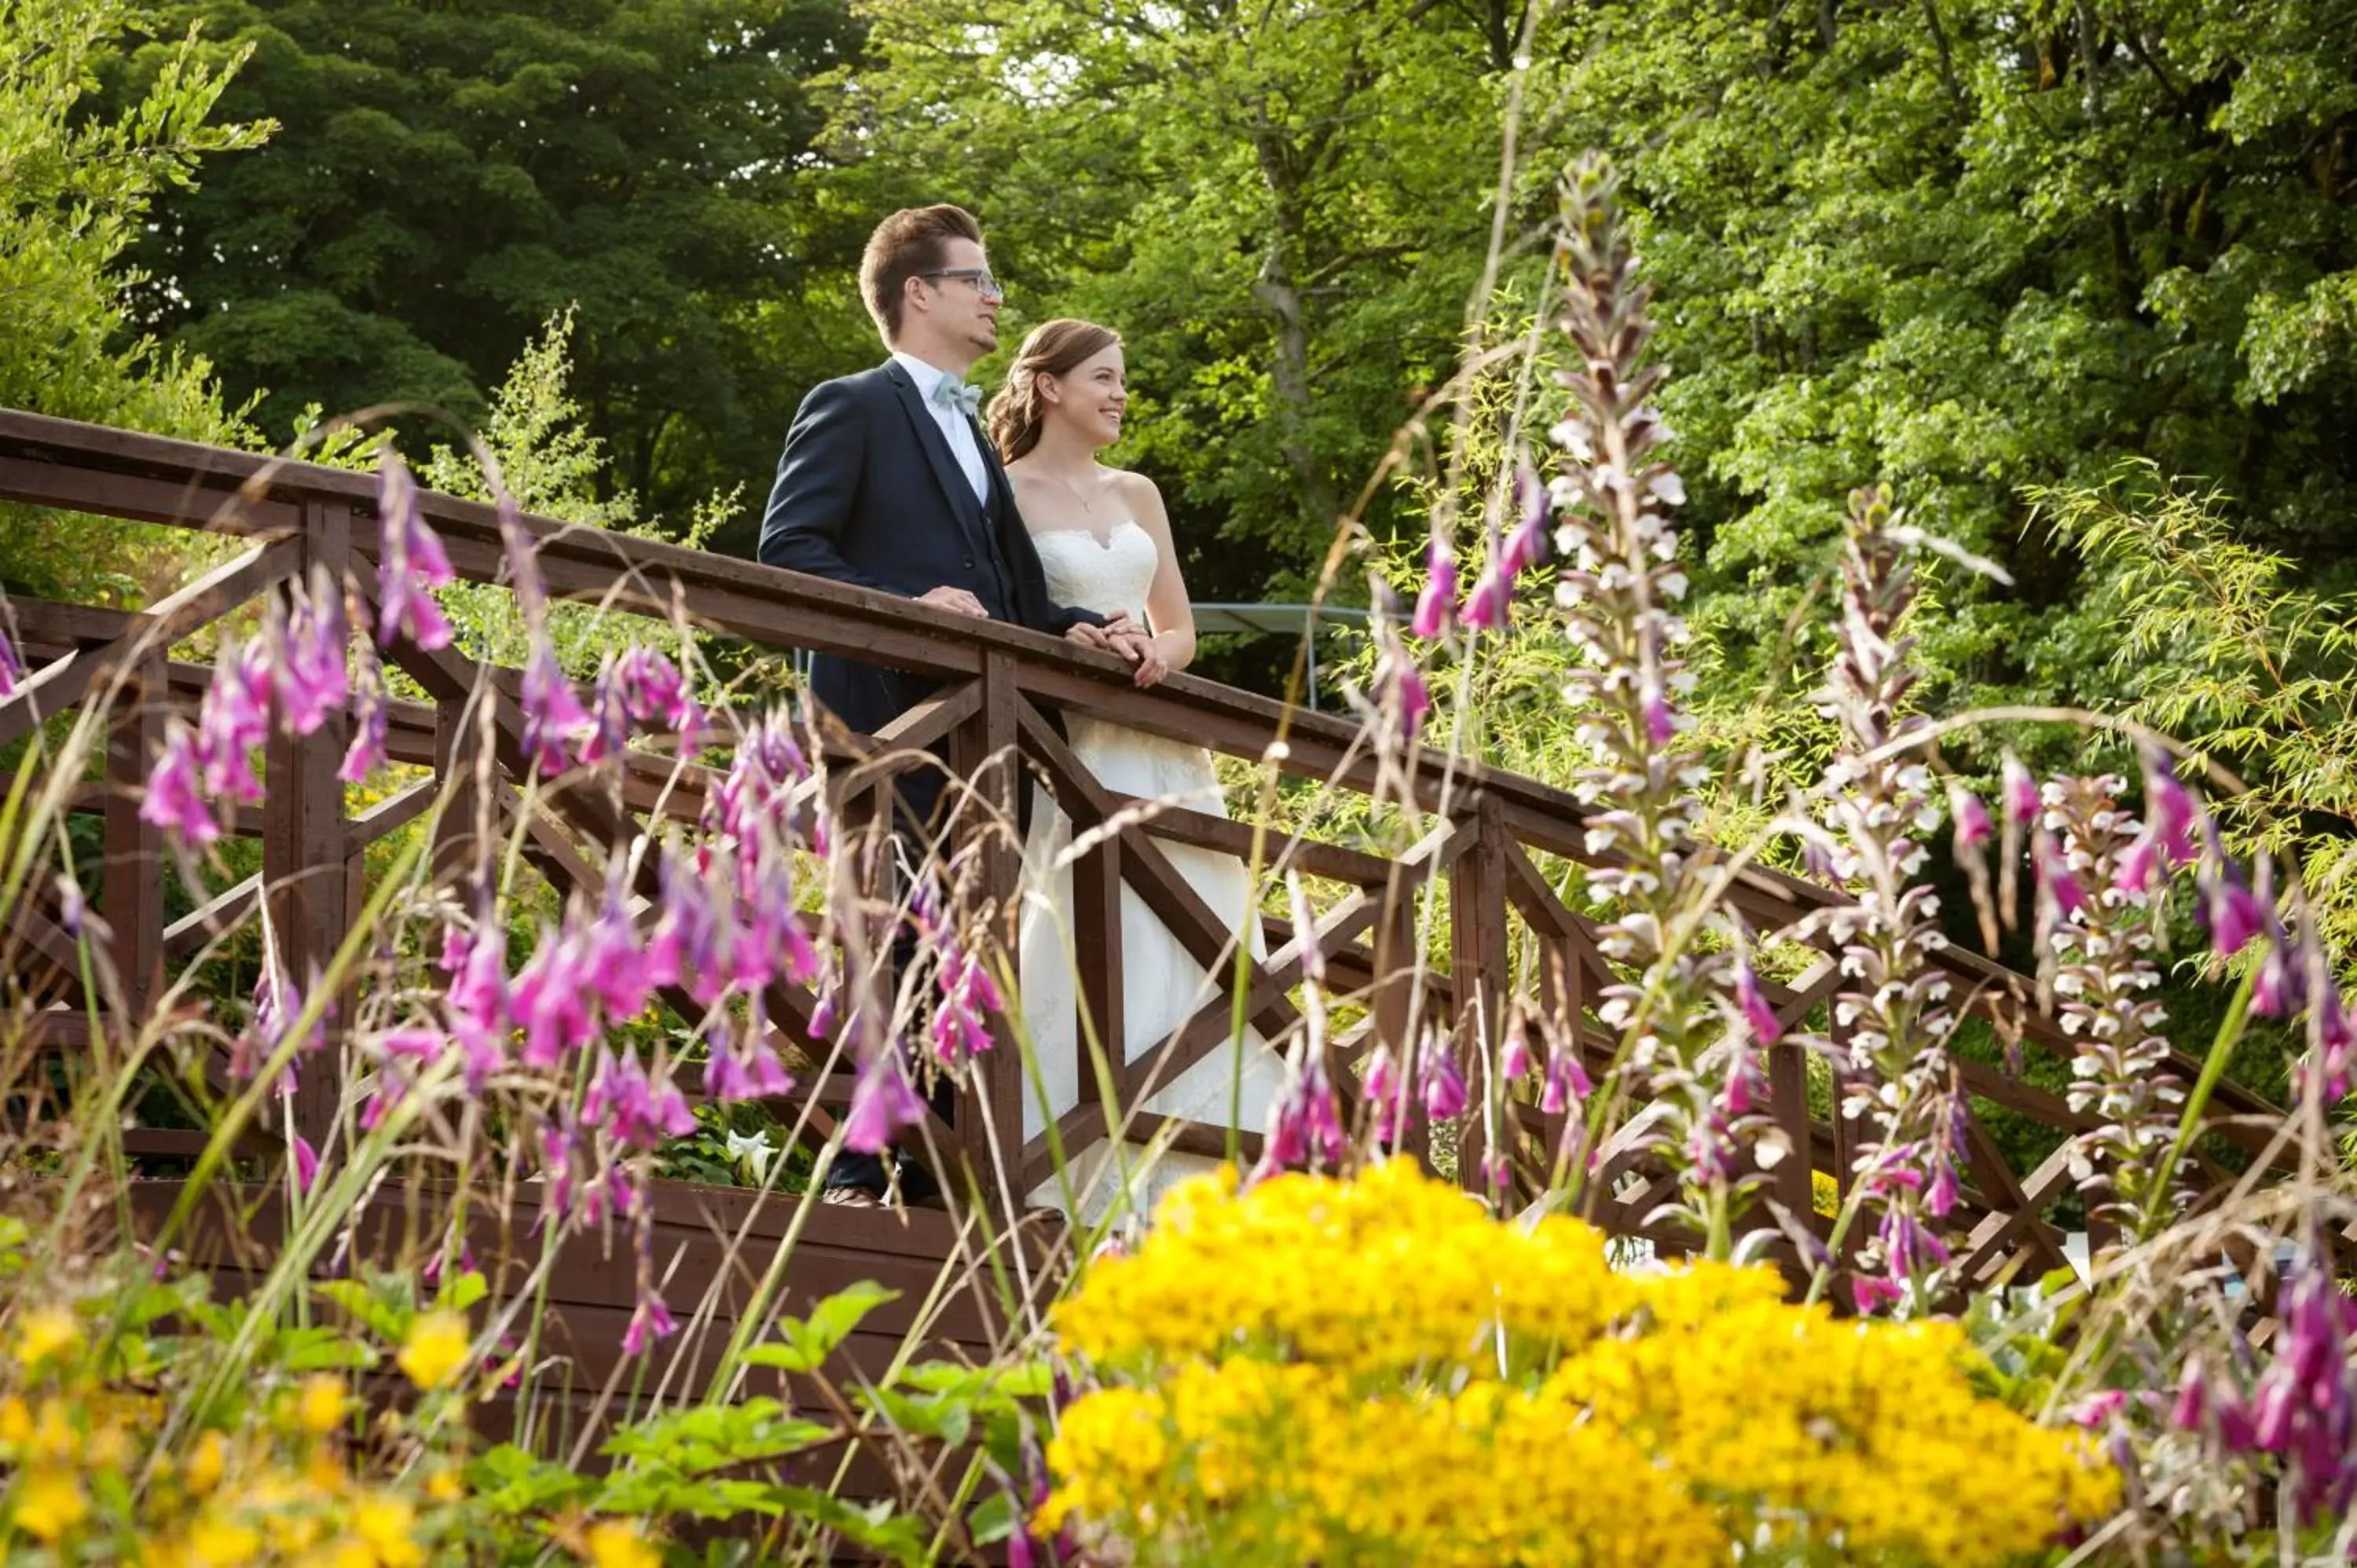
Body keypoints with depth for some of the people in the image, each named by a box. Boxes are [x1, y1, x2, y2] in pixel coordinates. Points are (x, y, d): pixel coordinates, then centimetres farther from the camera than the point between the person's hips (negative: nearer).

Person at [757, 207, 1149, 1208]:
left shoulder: (972, 438, 27)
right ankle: (857, 1172, -10)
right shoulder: (852, 409, 2)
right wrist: (910, 606, -19)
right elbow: (787, 549, -8)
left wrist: (1078, 630, 3)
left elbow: (1016, 593, 23)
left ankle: (939, 1170, 7)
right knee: (883, 942, -11)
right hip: (888, 720, -8)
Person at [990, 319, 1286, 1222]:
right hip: (1065, 750, -6)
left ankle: (1183, 1177, 6)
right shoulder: (1004, 493, 1)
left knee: (1184, 965, 1)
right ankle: (1097, 1185, -9)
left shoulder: (1137, 495, 18)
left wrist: (1160, 654, -3)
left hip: (1159, 755, 6)